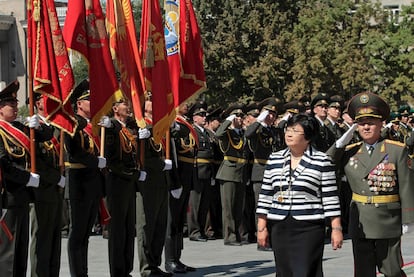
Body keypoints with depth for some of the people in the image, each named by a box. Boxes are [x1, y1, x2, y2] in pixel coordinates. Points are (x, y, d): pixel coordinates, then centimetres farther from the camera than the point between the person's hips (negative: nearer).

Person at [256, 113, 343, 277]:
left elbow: (330, 196, -3)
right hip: (279, 228, 4)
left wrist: (336, 228, -5)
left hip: (310, 228, -4)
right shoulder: (274, 159, 10)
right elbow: (265, 195, 11)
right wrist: (261, 226, 8)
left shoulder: (322, 161, -2)